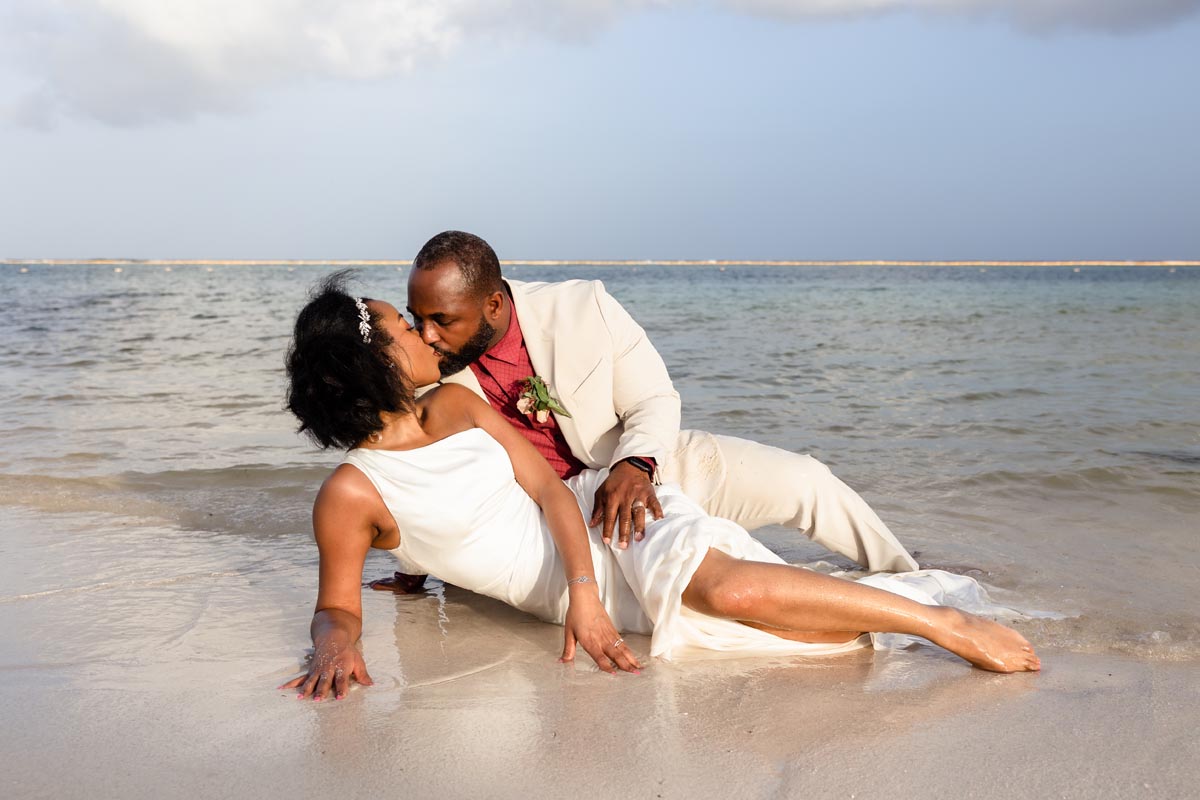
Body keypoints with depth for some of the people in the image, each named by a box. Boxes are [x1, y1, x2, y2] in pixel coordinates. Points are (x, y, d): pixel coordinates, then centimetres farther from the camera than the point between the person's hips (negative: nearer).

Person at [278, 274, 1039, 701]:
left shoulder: (456, 403, 5)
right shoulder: (351, 495, -10)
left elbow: (549, 486, -1)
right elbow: (337, 606, -5)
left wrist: (583, 593, -17)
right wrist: (336, 647, -31)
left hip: (600, 507, 4)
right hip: (574, 586, -4)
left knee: (730, 587, -21)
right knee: (727, 594, -27)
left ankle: (941, 622, -9)